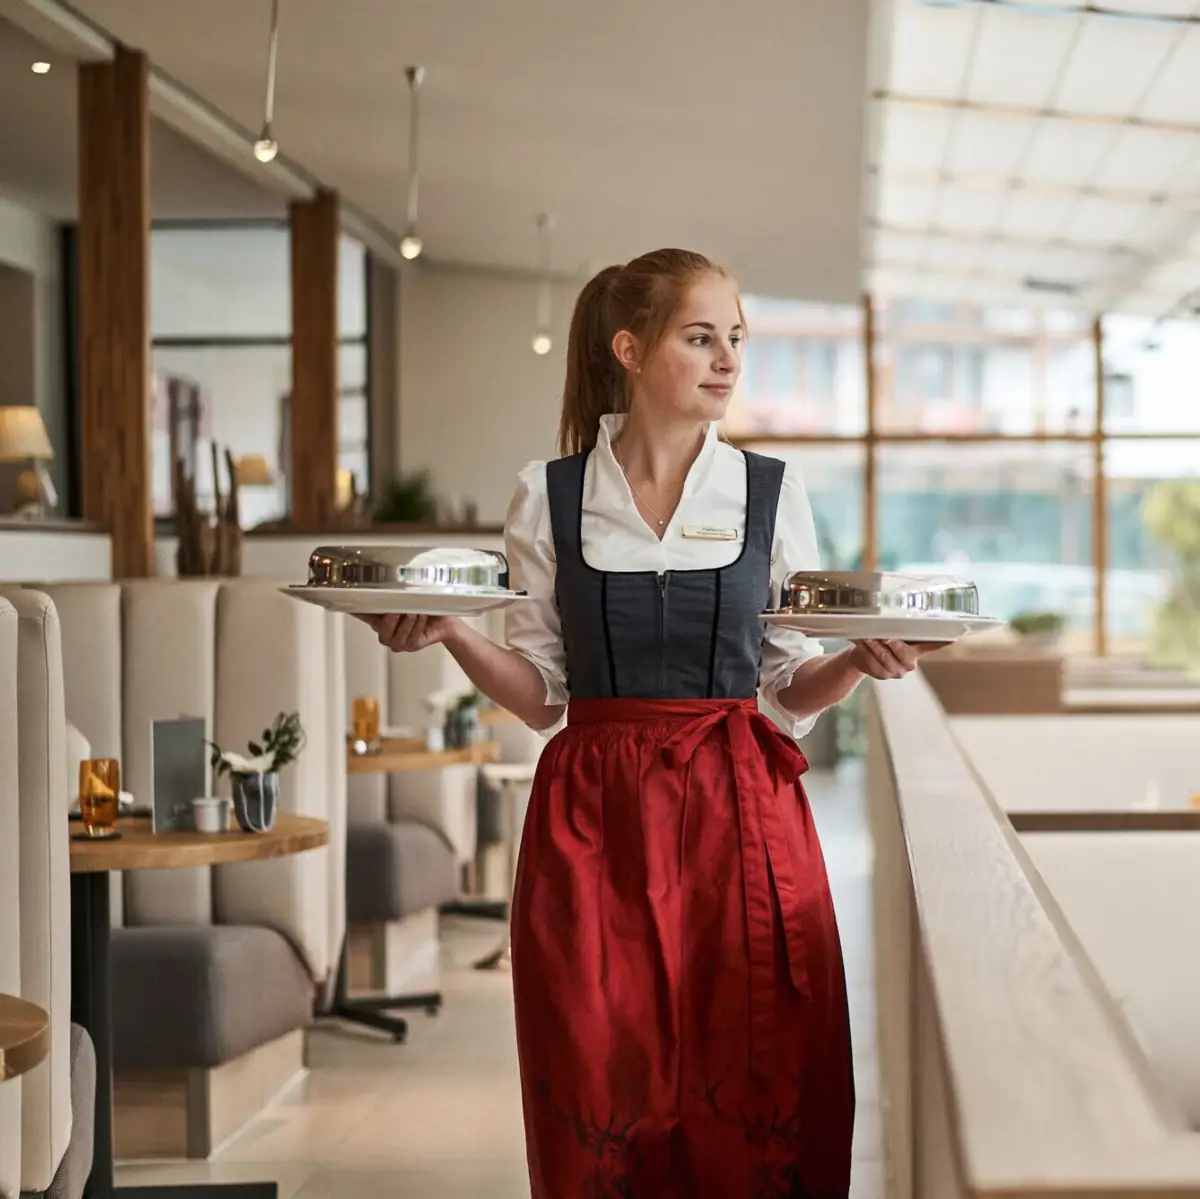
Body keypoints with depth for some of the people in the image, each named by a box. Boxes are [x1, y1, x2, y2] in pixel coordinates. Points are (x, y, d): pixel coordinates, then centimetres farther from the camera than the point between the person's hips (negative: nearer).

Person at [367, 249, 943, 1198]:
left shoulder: (773, 493, 6)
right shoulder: (549, 496, 4)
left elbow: (792, 689, 9)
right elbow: (540, 690, 6)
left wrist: (861, 660, -11)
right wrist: (449, 635, -11)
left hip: (738, 809, 0)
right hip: (595, 814, 0)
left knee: (750, 1099, -2)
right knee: (601, 1097, 0)